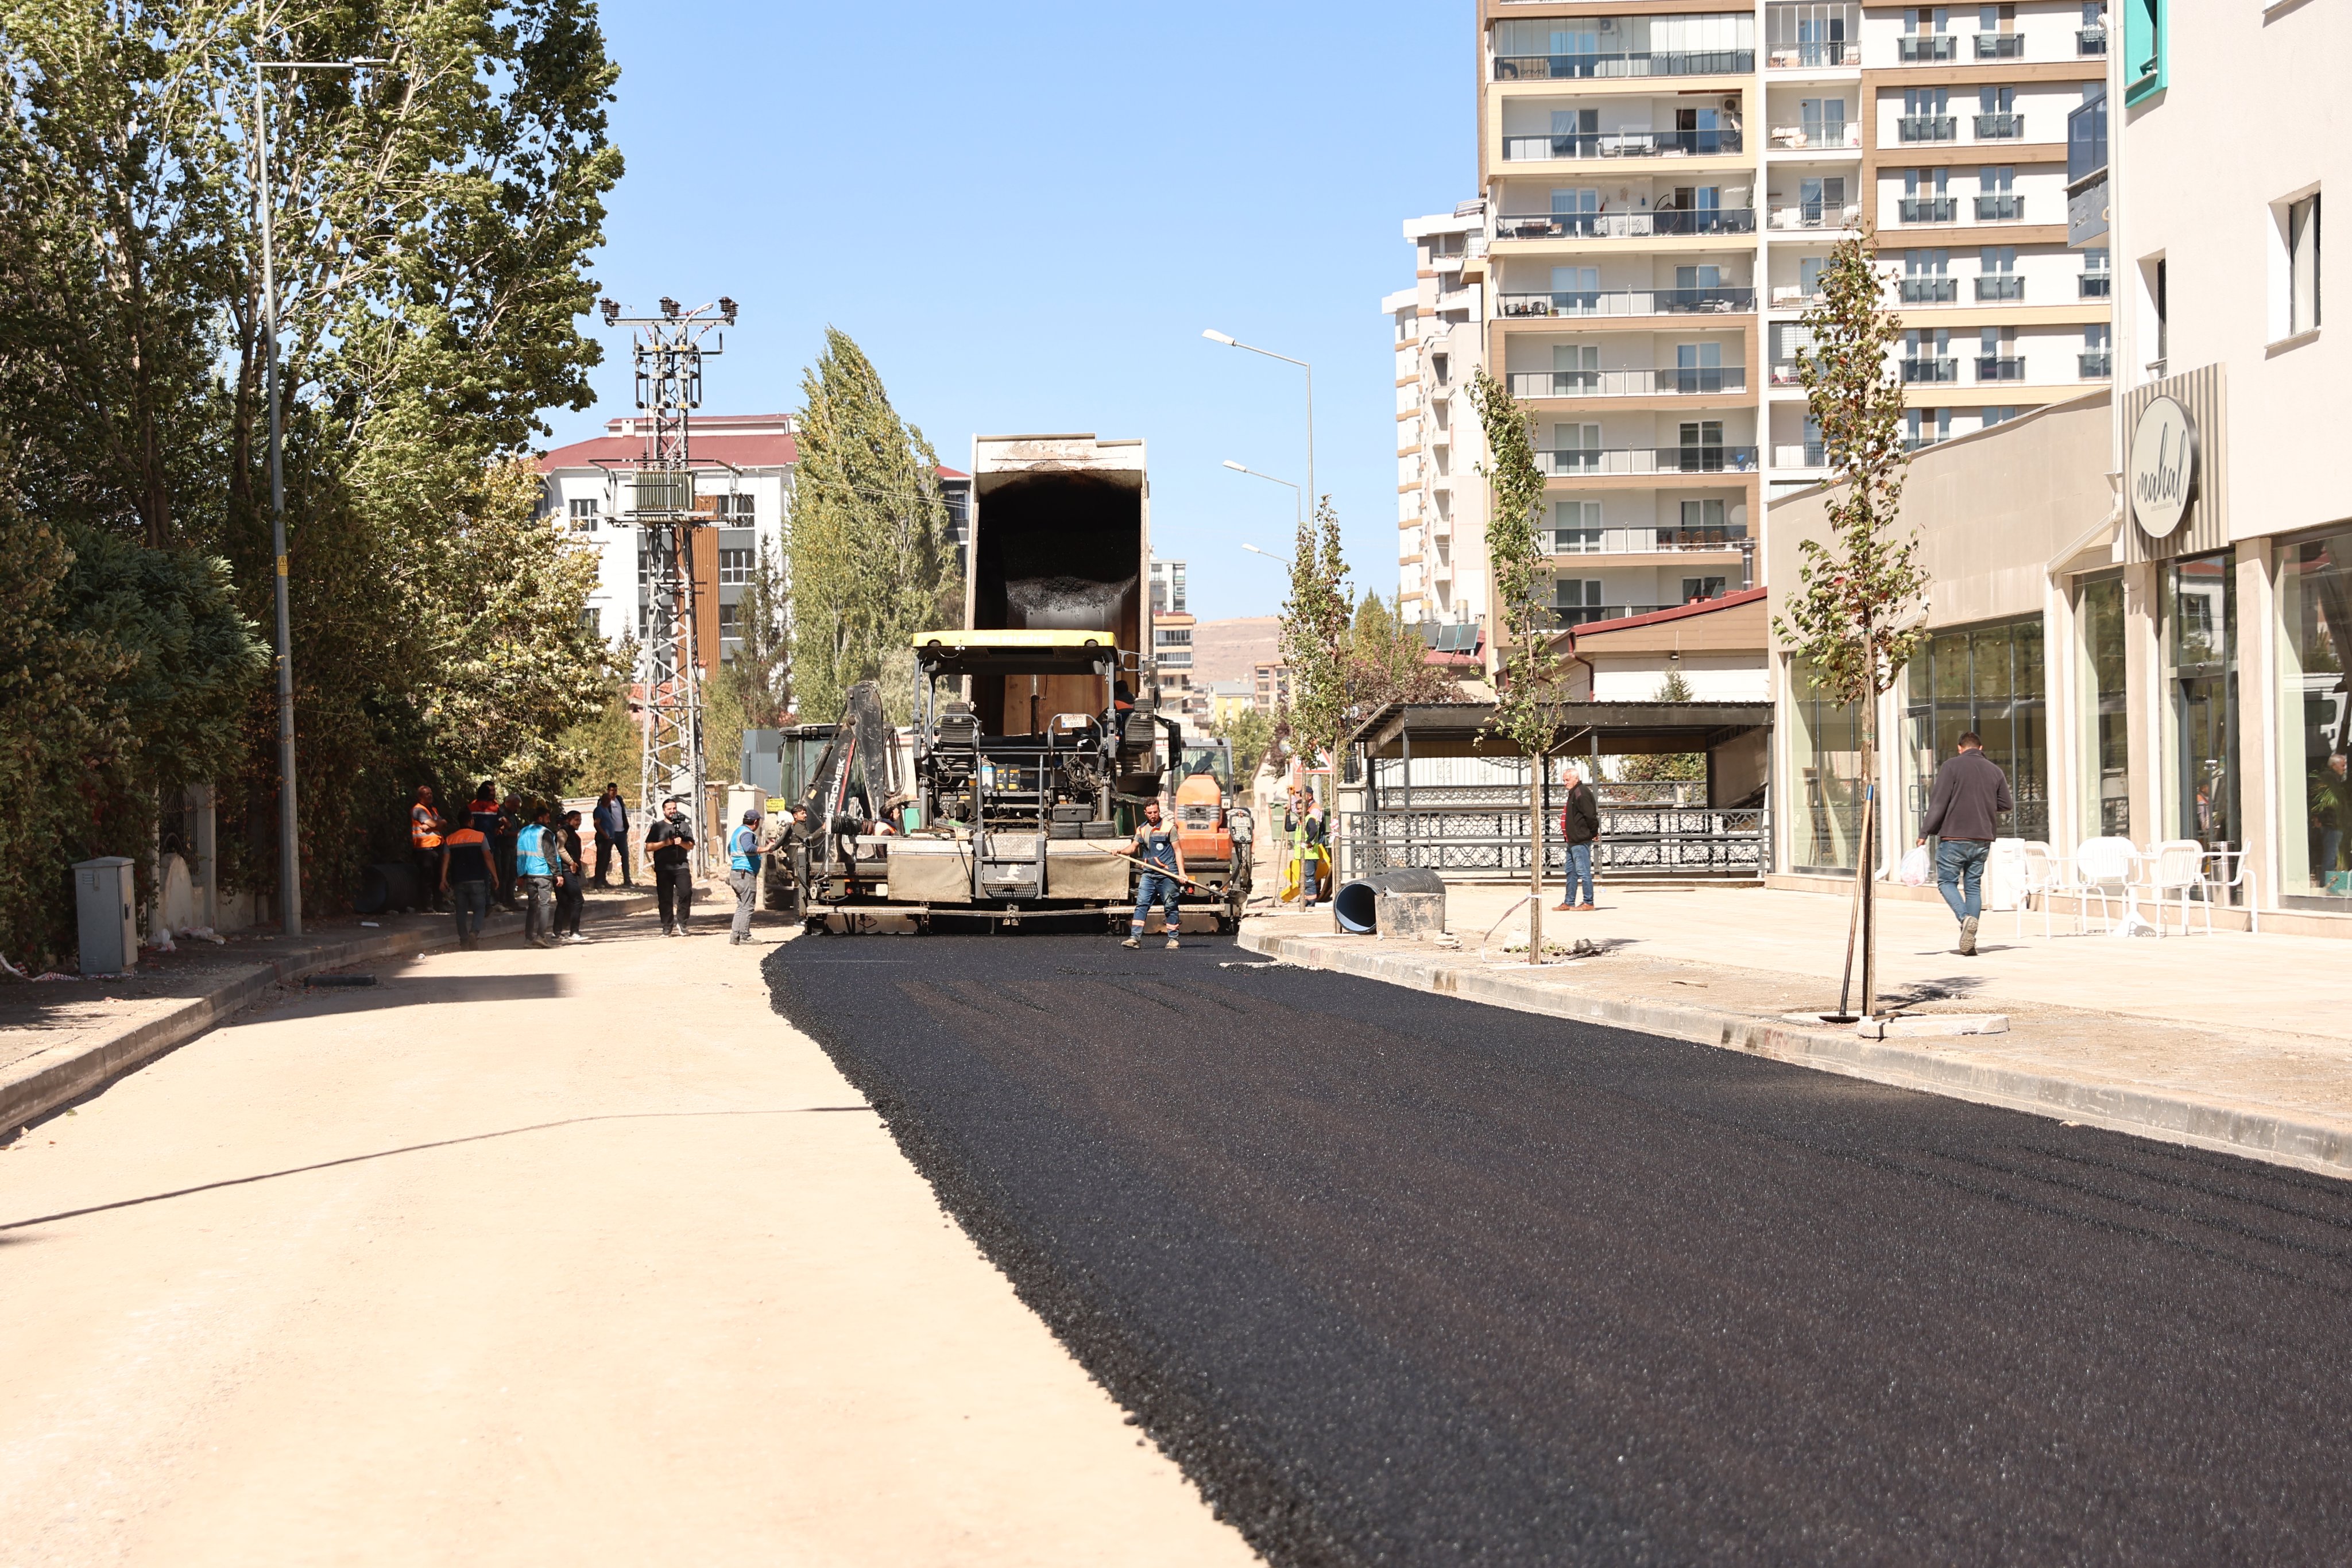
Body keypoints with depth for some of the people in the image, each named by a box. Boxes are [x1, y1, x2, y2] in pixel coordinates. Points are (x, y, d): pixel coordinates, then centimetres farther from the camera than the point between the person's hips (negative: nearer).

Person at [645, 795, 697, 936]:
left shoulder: (684, 825, 15)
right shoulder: (657, 827, 10)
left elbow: (691, 845, 10)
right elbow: (648, 847, 2)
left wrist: (682, 843, -10)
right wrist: (665, 843, -9)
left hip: (681, 865, 1)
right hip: (663, 868, -1)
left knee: (686, 892, -15)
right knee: (665, 898, 0)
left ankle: (681, 923, -2)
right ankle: (667, 928, 7)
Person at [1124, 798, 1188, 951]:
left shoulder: (1168, 828, -2)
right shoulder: (1141, 830, 13)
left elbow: (1178, 851, -3)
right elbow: (1134, 848, 15)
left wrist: (1182, 873, -11)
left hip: (1168, 875, -4)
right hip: (1149, 874, 4)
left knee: (1170, 907, 1)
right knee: (1141, 904, -5)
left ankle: (1173, 939, 9)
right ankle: (1135, 938, -8)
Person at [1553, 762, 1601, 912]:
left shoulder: (1581, 793, -14)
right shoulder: (1574, 793, 18)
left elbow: (1590, 815, -20)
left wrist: (1594, 833, -11)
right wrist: (1593, 833, 17)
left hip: (1581, 841, -11)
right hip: (1573, 841, 11)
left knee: (1583, 872, -8)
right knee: (1571, 872, 14)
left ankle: (1588, 902, -5)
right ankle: (1569, 902, 19)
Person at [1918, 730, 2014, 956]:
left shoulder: (1951, 766, -5)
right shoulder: (1995, 770, 10)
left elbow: (1938, 802, -11)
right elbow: (2007, 805, 13)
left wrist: (1925, 832, -8)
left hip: (1954, 837, -4)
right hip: (1982, 839, 4)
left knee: (1947, 880, 7)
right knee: (1974, 886, 9)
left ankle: (1965, 918, -19)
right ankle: (1970, 940, 2)